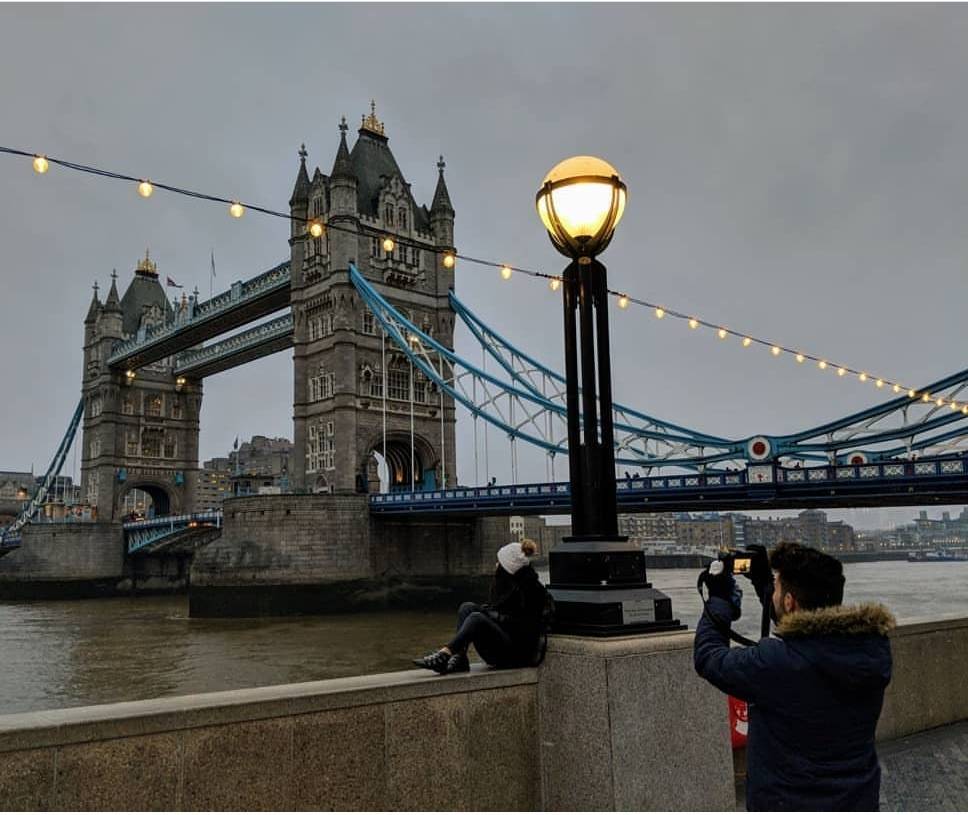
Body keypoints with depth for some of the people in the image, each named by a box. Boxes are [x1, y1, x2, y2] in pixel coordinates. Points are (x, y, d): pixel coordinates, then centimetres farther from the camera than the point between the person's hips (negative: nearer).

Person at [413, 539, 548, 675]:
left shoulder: (534, 590, -14)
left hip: (518, 654, -8)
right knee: (467, 607, -8)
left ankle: (444, 655, -32)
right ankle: (459, 659, -20)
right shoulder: (508, 582, 9)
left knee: (477, 618, -28)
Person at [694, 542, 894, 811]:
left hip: (787, 802, -5)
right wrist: (763, 583, 10)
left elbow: (708, 658, -12)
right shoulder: (874, 647, -13)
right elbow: (811, 631, 6)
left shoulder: (774, 662, -30)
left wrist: (719, 599, 1)